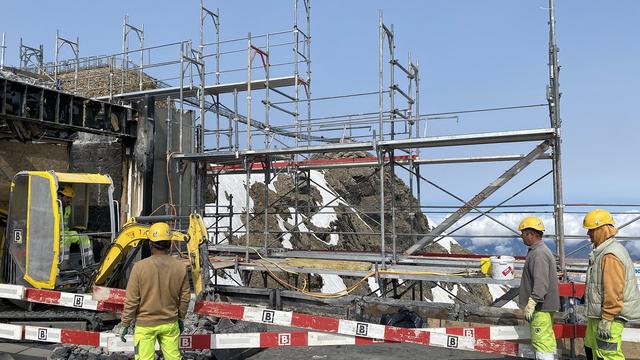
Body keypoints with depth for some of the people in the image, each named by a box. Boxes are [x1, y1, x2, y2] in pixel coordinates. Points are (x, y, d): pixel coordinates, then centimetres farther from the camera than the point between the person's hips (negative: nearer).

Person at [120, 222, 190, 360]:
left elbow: (131, 300, -12)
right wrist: (181, 317, 17)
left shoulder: (140, 267, -16)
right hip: (170, 323, 3)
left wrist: (125, 324, 0)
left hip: (145, 324, -2)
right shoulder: (180, 267, -8)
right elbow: (185, 297, 1)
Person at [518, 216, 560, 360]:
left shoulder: (539, 253, -20)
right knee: (548, 339, 18)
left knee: (541, 341, -7)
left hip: (541, 306, -11)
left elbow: (541, 283, -28)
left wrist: (531, 304, -28)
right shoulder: (540, 250, 14)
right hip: (545, 305, 11)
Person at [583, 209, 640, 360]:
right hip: (597, 315, 11)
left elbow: (614, 292, -25)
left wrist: (606, 320, -23)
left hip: (609, 317, -11)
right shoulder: (602, 251, 12)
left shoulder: (611, 256, -22)